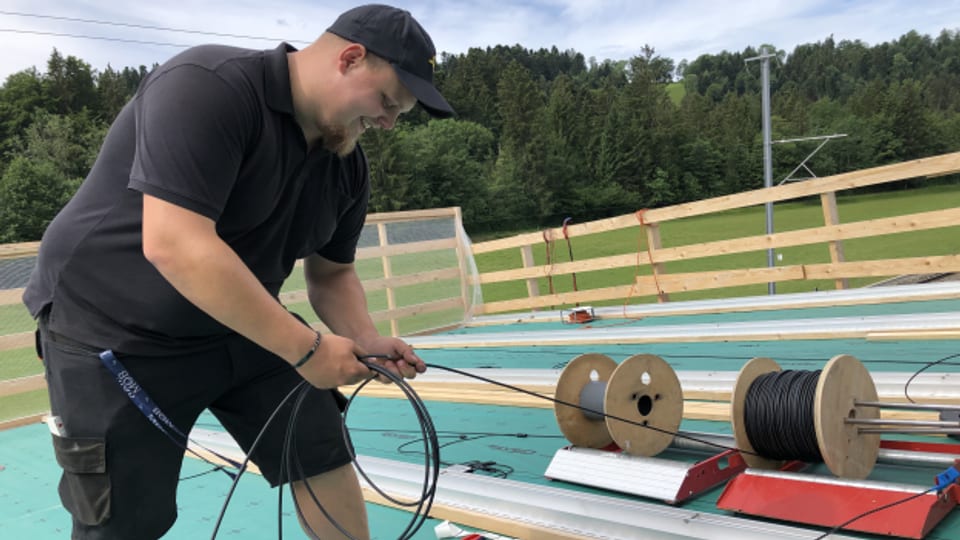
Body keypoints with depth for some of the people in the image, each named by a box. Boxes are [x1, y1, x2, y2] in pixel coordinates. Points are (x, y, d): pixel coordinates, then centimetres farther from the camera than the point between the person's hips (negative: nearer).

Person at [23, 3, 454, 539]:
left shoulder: (347, 163, -2)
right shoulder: (208, 86, -26)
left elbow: (331, 273, 9)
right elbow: (173, 244, -35)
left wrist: (365, 340, -12)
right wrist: (306, 347, -31)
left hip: (241, 326, 7)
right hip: (114, 330, -6)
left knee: (323, 459, 6)